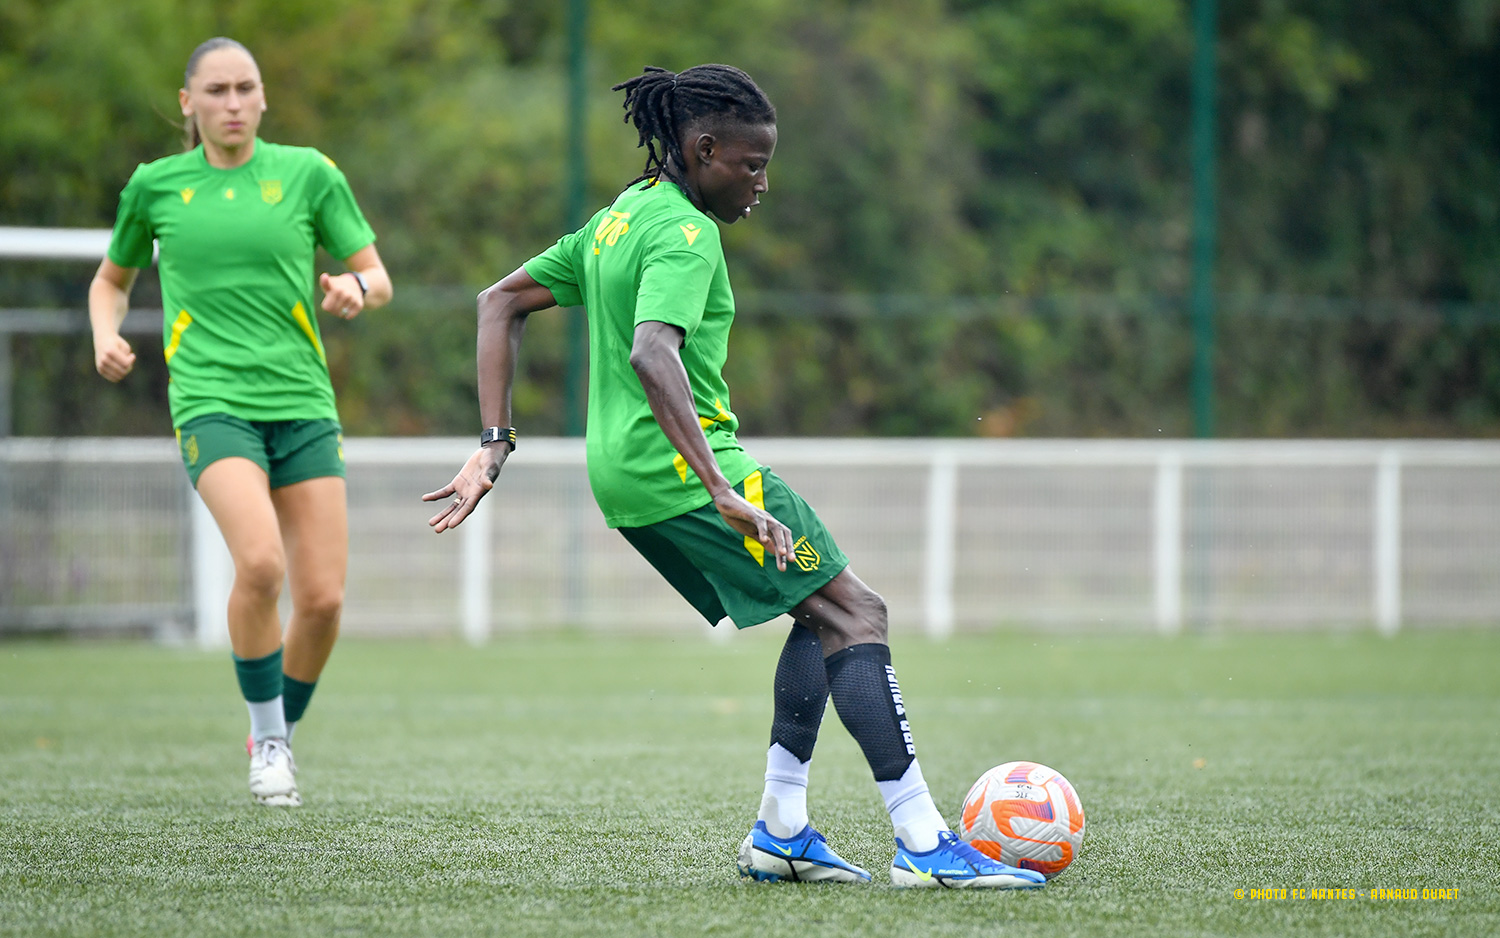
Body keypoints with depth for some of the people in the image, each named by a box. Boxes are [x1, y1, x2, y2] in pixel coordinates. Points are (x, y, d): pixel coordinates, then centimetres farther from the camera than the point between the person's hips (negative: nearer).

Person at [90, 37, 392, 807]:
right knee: (260, 562, -26)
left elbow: (378, 277, 9)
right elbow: (112, 280, 24)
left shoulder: (308, 173, 7)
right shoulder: (154, 186, 9)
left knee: (323, 597, -5)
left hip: (303, 403, 2)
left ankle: (280, 736, 22)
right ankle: (266, 739, -6)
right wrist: (105, 337, 3)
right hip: (213, 403, -2)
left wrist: (358, 288, -15)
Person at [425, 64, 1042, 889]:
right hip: (679, 466, -10)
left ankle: (781, 832, 10)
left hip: (622, 476, 10)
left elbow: (500, 303, 19)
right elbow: (652, 355, -30)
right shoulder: (684, 233, -14)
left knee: (820, 611, 16)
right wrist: (725, 493, -36)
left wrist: (493, 444, 12)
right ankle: (923, 844, -18)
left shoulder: (619, 217, 16)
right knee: (856, 613, -9)